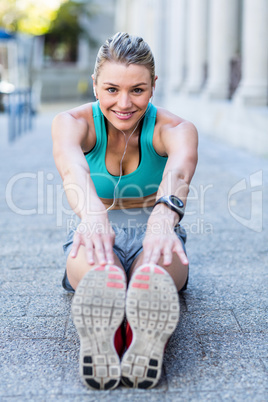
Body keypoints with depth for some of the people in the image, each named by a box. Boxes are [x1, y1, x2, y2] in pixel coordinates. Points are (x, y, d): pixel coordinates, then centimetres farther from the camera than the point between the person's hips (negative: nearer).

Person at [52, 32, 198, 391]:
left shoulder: (174, 128, -12)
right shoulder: (73, 122, -11)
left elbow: (181, 166, -38)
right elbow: (71, 163, -36)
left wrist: (164, 217, -63)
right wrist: (93, 215, -60)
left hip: (153, 233, 0)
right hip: (94, 231, 0)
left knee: (160, 260, -40)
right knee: (95, 257, -40)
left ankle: (149, 334, -69)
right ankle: (100, 335, -69)